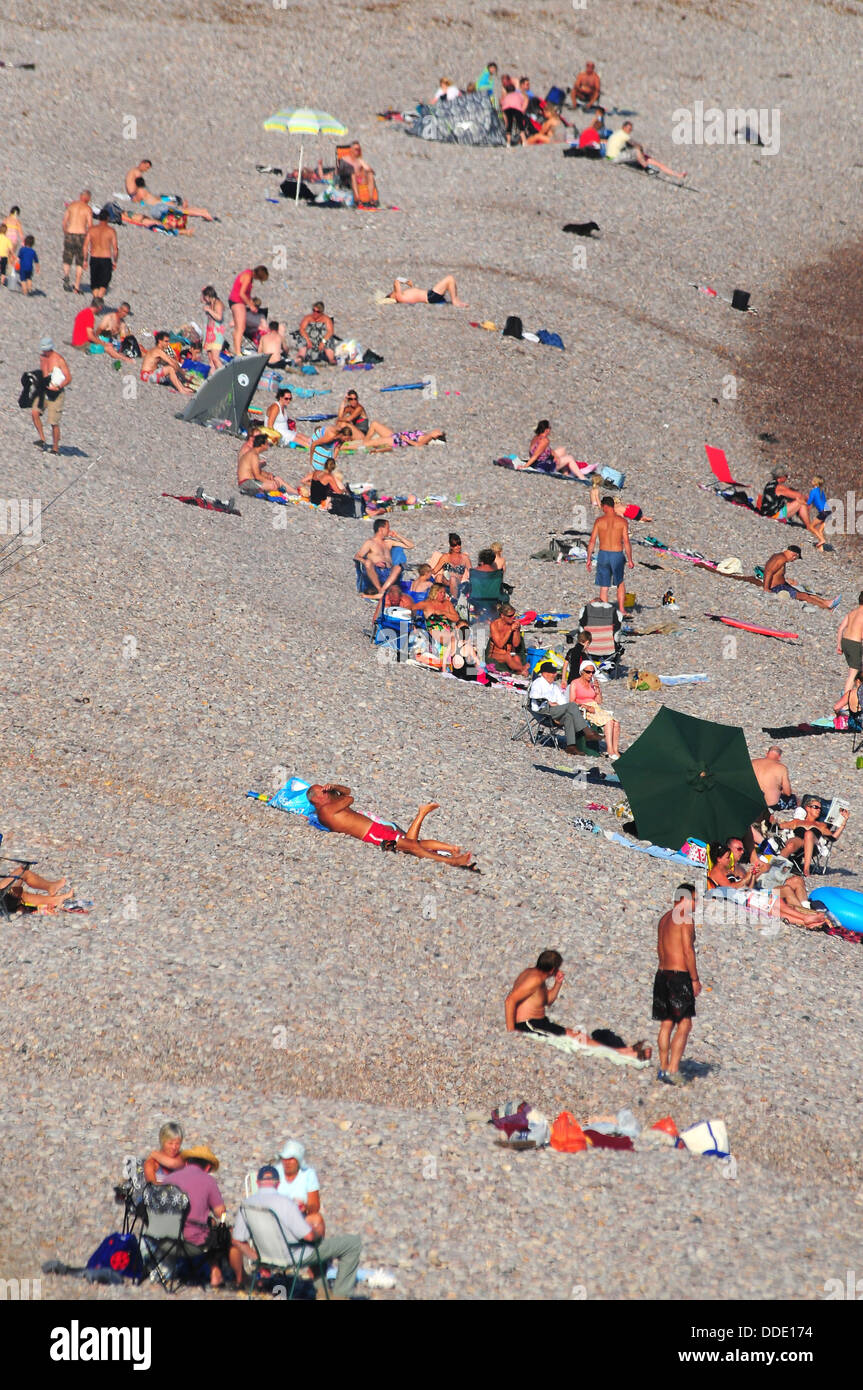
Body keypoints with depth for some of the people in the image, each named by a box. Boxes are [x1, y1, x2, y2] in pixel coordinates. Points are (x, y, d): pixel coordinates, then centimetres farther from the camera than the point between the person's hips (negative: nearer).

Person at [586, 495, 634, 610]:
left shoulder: (599, 521, -2)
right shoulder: (622, 521, -4)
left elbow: (592, 541, -1)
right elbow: (626, 542, -6)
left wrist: (588, 559, 6)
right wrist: (630, 560, 2)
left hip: (603, 554, 0)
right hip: (617, 555, 0)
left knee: (604, 586, 7)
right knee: (620, 583, 22)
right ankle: (621, 609, 15)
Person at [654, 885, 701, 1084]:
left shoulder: (665, 919, 16)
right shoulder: (685, 919, -11)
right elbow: (688, 951, -15)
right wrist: (695, 980, -10)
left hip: (662, 973, 8)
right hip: (679, 975, -8)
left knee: (666, 1024, 12)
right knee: (684, 1025, -6)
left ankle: (663, 1068, 13)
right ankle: (672, 1069, -14)